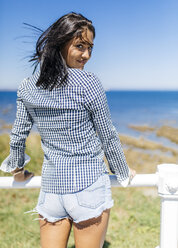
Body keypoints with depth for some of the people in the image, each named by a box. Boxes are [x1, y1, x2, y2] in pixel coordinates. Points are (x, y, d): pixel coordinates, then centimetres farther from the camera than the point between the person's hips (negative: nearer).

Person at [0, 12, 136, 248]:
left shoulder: (27, 87, 0)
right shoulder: (89, 84, -14)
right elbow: (108, 138, -6)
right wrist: (124, 173, 10)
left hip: (51, 186, 4)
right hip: (89, 184, -4)